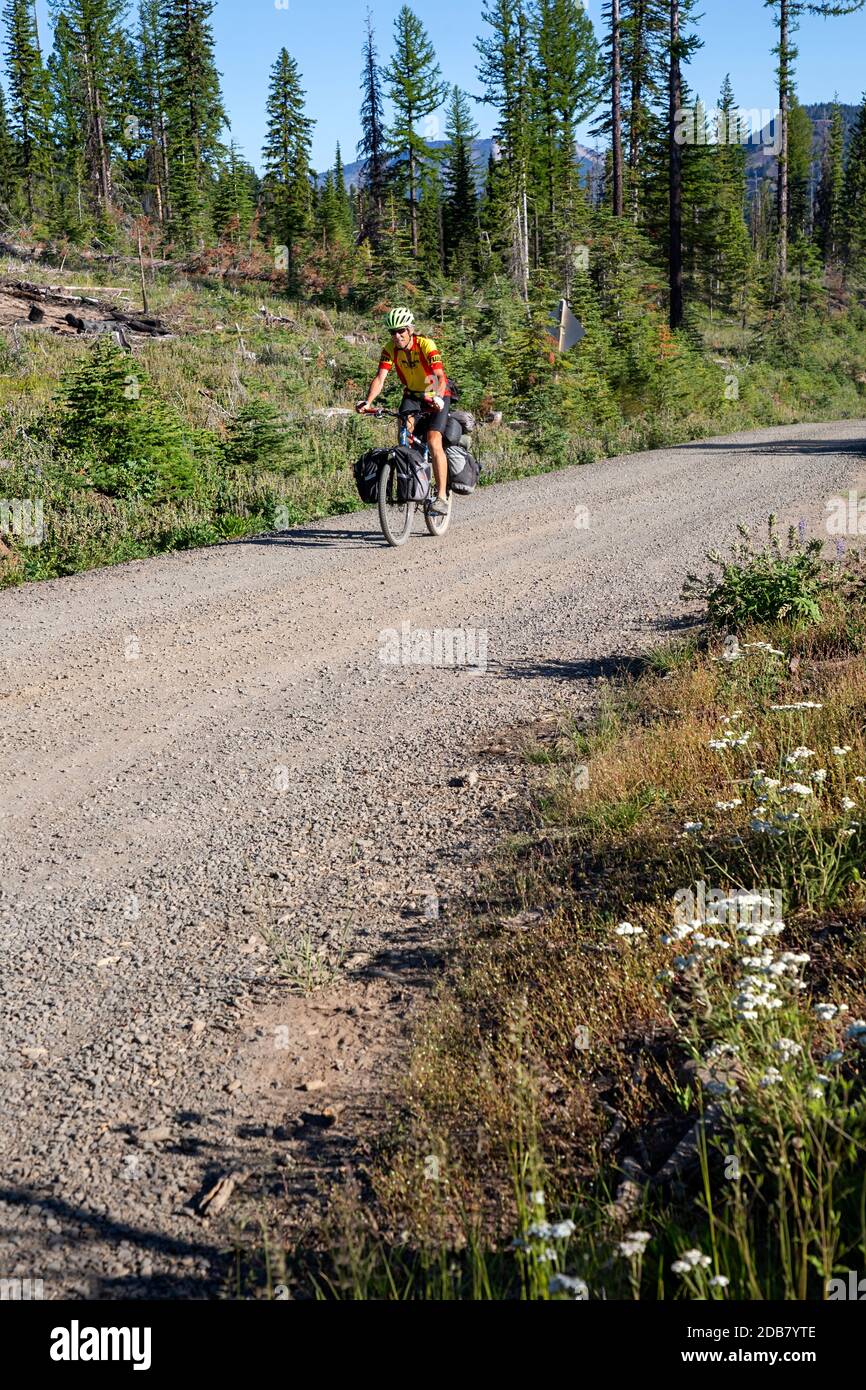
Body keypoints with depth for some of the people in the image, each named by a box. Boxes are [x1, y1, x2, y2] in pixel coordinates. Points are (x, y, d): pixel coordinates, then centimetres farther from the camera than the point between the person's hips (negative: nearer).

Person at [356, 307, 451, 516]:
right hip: (412, 395, 4)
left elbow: (440, 377, -36)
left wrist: (437, 398, -55)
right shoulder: (390, 348, -15)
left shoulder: (426, 345, -26)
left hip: (437, 396, -4)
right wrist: (368, 402, -40)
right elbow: (380, 378, -23)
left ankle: (442, 497, -17)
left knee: (434, 442, -19)